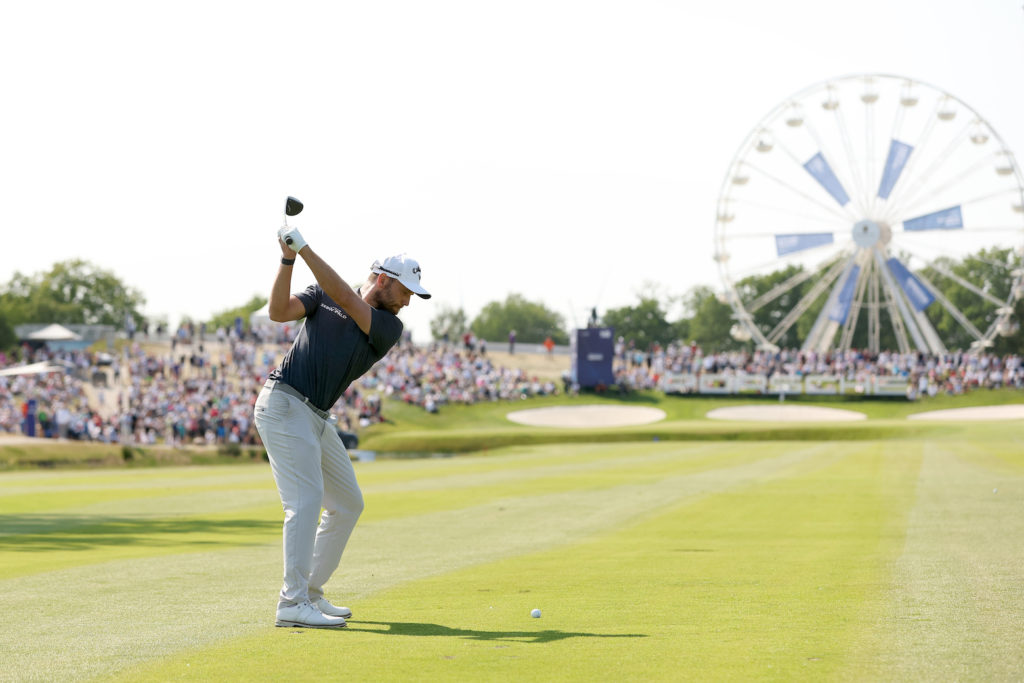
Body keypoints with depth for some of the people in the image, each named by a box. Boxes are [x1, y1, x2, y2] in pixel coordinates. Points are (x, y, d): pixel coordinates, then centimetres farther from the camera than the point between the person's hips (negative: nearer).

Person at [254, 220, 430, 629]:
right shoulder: (322, 296, 3)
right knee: (306, 499, -18)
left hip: (317, 418, 7)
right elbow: (279, 312, -9)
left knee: (348, 504, 11)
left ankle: (311, 592, 21)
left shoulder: (389, 327, 6)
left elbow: (345, 298, -11)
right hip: (283, 404, -6)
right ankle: (292, 603, -20)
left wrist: (305, 249, -18)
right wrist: (288, 259, -19)